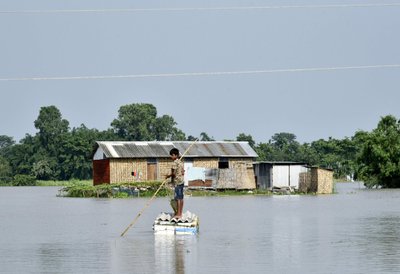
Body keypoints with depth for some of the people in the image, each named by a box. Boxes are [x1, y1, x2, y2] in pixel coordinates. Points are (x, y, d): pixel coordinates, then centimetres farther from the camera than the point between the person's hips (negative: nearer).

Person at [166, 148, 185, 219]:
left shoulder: (175, 162, -14)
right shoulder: (180, 162, 14)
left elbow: (174, 173, -18)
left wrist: (169, 176, -2)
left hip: (177, 182, -9)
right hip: (181, 181, 9)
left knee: (178, 198, -8)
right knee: (181, 198, 10)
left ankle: (178, 214, -9)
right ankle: (180, 213, 15)